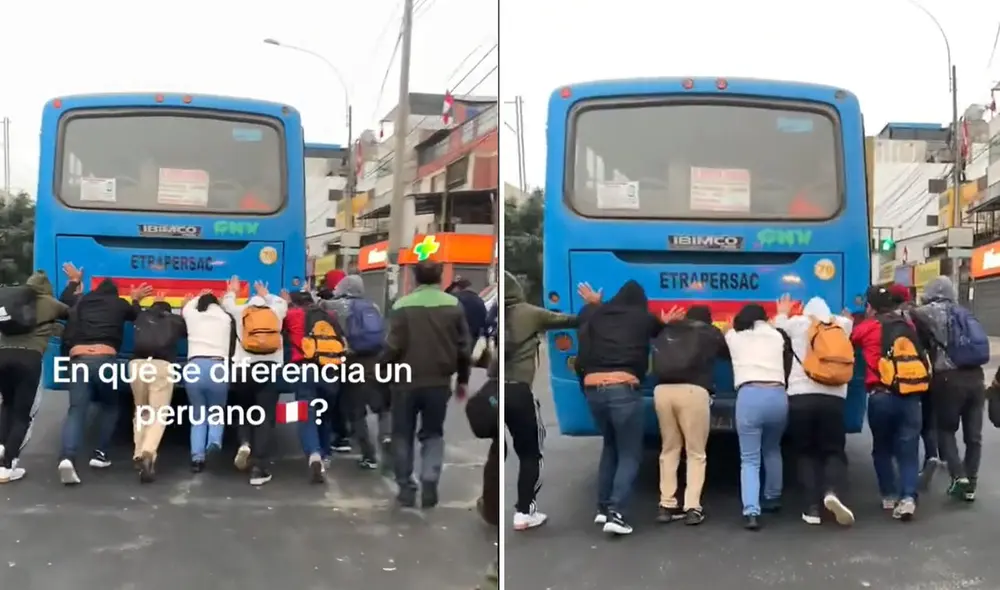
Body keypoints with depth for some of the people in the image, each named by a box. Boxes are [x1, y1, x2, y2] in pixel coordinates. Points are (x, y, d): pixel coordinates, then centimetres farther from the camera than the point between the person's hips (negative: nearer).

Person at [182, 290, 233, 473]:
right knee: (216, 412, 18)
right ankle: (215, 441, -12)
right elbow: (232, 348, 19)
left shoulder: (192, 315, 16)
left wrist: (199, 298, 57)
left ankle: (197, 457, -4)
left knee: (198, 415, 14)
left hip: (195, 367, 0)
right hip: (218, 367, 0)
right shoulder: (226, 318, 16)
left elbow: (185, 307, 41)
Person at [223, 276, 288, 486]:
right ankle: (259, 469, -10)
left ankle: (245, 444, -5)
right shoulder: (275, 312, 17)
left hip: (243, 368, 1)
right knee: (265, 418, -2)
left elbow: (227, 303, 36)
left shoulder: (240, 311, 15)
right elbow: (281, 303, 41)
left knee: (245, 412, 22)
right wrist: (265, 294, 57)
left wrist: (232, 291, 56)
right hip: (270, 368, -1)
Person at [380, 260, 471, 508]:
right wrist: (462, 379, 14)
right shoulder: (453, 305, 0)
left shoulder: (402, 305, -8)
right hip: (439, 381, 2)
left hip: (406, 381, -2)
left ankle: (406, 488, 13)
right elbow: (464, 346, 3)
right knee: (433, 434, 14)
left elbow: (393, 346, -11)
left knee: (403, 435, 13)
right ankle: (429, 485, -1)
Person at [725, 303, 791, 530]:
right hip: (778, 395, 2)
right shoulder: (777, 335, 20)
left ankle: (751, 512, -17)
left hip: (749, 395, -2)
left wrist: (736, 323, 59)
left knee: (749, 459, 0)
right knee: (772, 450, 27)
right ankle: (772, 499, 38)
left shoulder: (733, 336, 17)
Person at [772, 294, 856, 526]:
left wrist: (782, 313, 45)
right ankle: (832, 492, -19)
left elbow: (779, 328, 27)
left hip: (801, 397, -1)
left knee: (806, 453, 11)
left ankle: (813, 509, 3)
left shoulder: (798, 323, 9)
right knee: (834, 451, 10)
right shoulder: (841, 324, 14)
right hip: (833, 398, 1)